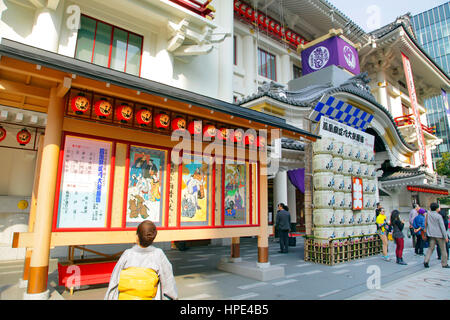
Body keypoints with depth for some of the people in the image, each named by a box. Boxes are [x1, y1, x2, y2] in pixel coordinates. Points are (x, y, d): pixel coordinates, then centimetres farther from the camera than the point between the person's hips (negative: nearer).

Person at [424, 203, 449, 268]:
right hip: (439, 235, -4)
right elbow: (442, 227, -11)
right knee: (443, 249, 10)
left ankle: (426, 261, -8)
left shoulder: (428, 215, 1)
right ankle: (444, 264, 17)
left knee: (431, 248, 6)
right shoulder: (438, 216, -12)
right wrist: (446, 236, -7)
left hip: (431, 234, 4)